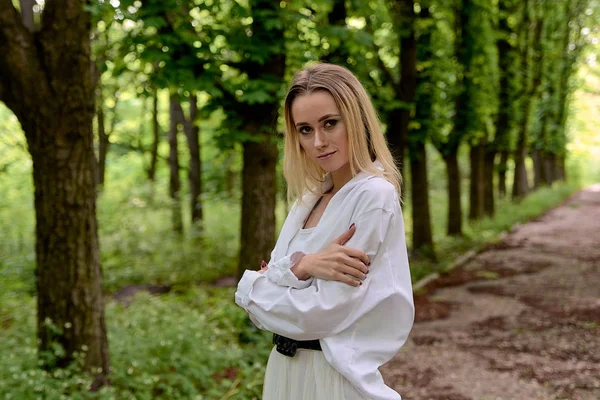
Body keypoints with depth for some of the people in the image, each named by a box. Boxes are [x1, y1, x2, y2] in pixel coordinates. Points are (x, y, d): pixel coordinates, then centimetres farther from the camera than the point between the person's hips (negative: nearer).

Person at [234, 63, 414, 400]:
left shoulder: (374, 196, -17)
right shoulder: (309, 197, 5)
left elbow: (323, 313, -23)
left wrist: (251, 289, -7)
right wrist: (302, 266, -20)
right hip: (285, 370, 7)